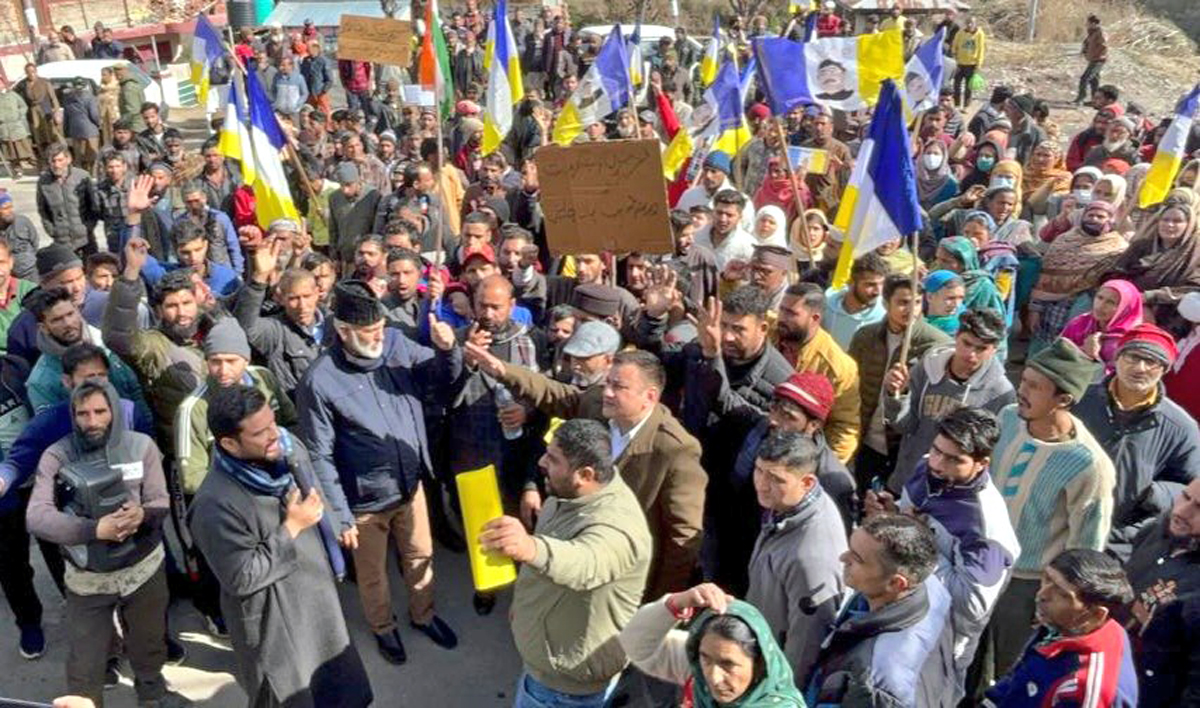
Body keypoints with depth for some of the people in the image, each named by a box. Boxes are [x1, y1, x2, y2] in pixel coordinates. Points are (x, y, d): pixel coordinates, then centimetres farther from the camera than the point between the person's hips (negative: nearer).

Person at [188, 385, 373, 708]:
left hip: (319, 598, 7)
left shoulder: (289, 446, -9)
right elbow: (242, 579, -24)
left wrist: (331, 564, 15)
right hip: (275, 624, -7)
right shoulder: (216, 505, -31)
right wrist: (291, 528, -25)